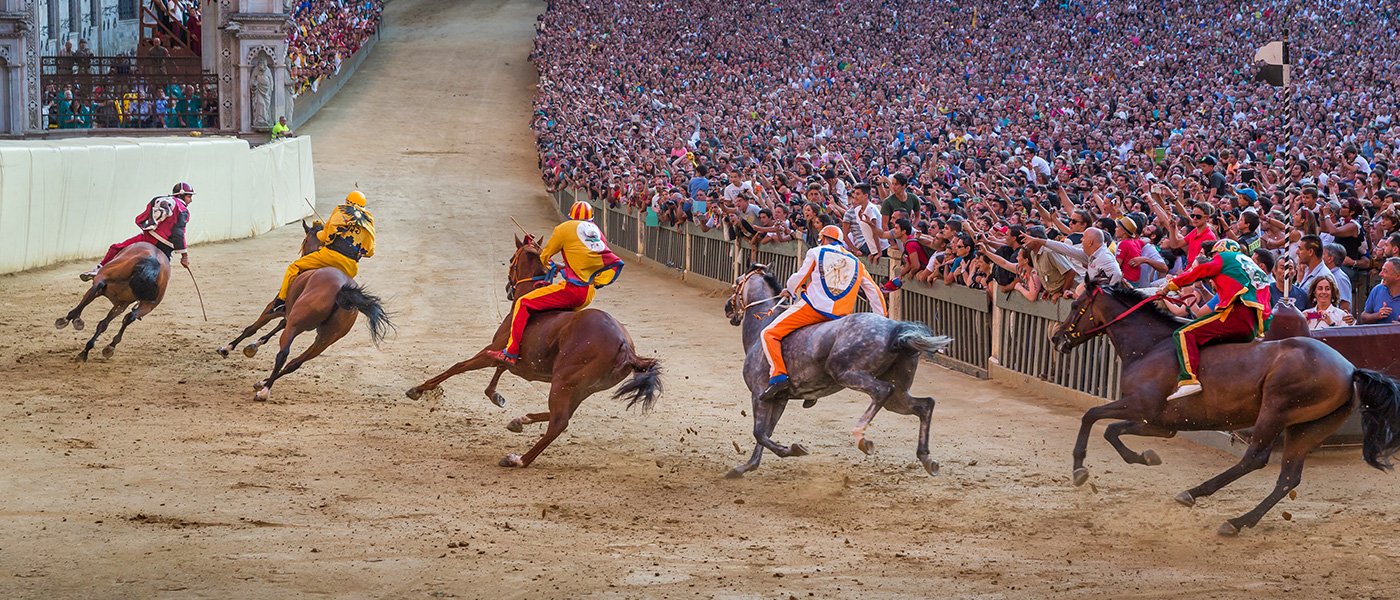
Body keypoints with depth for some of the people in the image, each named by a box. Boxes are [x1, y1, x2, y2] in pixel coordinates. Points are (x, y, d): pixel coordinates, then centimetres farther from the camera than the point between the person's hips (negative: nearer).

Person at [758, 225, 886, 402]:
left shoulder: (816, 252, 11)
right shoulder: (856, 262, 23)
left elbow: (797, 281, 12)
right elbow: (874, 292, 23)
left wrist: (791, 291, 35)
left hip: (813, 307, -5)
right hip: (840, 316, 5)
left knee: (769, 334, -2)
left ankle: (778, 376, -24)